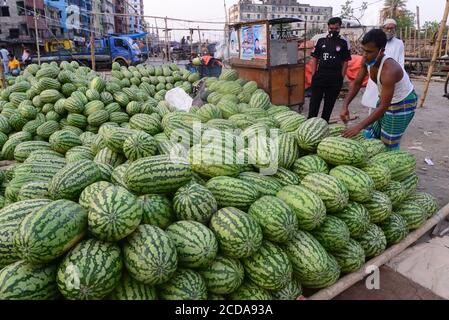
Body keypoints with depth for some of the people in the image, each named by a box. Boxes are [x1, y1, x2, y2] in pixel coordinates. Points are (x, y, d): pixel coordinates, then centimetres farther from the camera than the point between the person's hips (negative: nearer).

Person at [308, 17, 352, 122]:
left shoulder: (344, 43, 2)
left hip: (335, 78, 0)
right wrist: (313, 75, 0)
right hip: (320, 76, 0)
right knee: (314, 102, 1)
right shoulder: (321, 41, 4)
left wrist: (341, 78, -3)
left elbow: (345, 62, 3)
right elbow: (314, 59, 6)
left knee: (329, 104, 9)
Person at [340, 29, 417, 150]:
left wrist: (359, 127, -35)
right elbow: (357, 83, -1)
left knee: (389, 145, -5)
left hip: (402, 104, -8)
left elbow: (383, 107, -34)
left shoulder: (389, 70, -37)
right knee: (370, 136, 12)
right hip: (385, 99, 8)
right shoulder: (367, 60, -15)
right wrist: (345, 106, -13)